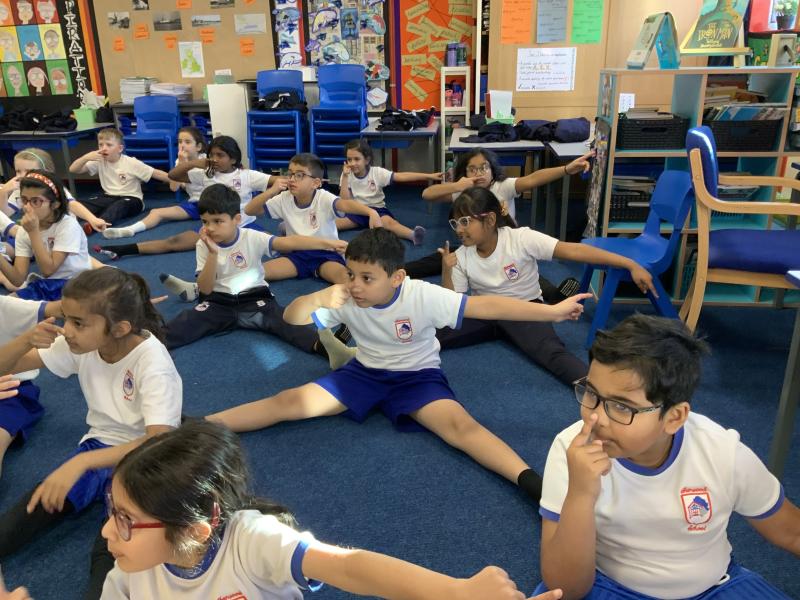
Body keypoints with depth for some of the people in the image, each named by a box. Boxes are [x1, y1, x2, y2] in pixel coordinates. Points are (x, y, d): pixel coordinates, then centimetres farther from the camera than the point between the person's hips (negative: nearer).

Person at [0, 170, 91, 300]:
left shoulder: (68, 225, -15)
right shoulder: (23, 231, 1)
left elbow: (48, 269, -20)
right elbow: (19, 279, -6)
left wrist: (33, 231, -22)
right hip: (44, 285, 5)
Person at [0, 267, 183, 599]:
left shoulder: (152, 362, -25)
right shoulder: (82, 343, -8)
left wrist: (80, 462, -46)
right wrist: (28, 339, -21)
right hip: (99, 446, 6)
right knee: (34, 509, -20)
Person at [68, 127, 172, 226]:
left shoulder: (132, 163, -10)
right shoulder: (99, 162, 0)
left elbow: (155, 173, -10)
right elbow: (73, 170, -1)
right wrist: (86, 157, -20)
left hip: (131, 198, -5)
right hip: (109, 197, 5)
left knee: (119, 205, -39)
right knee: (83, 205, -20)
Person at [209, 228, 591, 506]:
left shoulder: (423, 296, -24)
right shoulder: (347, 300, -14)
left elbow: (485, 306, -30)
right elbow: (291, 318, -10)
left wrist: (552, 311, -34)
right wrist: (320, 297, -33)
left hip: (417, 377, -3)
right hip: (365, 373, 3)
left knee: (460, 424, -32)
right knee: (288, 402, -11)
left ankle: (534, 483, -43)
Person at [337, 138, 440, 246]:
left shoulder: (377, 172, -7)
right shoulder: (347, 176, 0)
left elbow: (402, 177, -16)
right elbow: (345, 200, -7)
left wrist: (429, 176, -25)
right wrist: (345, 177, -14)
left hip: (377, 210, -4)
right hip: (357, 212, 4)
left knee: (389, 222, -35)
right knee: (333, 223, -24)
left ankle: (413, 235, -59)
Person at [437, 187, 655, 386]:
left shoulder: (520, 239, -18)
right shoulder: (461, 257, -7)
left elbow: (573, 250, -27)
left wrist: (631, 265, -33)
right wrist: (447, 272, -23)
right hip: (484, 313, 4)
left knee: (551, 352, -35)